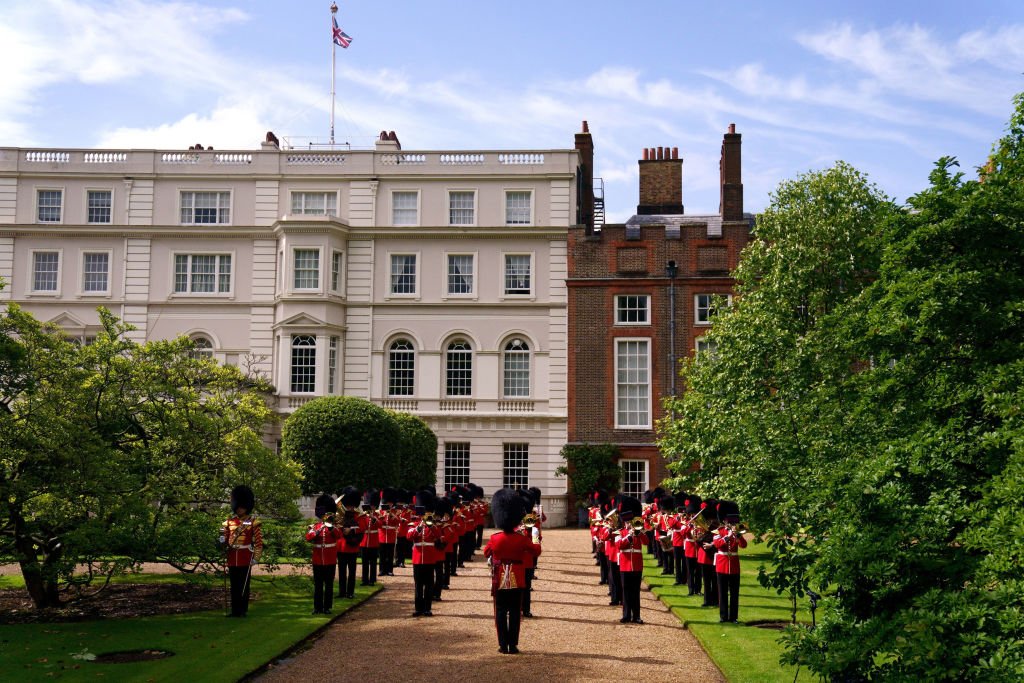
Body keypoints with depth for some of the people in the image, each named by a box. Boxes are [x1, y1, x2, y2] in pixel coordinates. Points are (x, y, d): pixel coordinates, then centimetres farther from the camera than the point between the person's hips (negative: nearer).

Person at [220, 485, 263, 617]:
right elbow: (225, 539, 17)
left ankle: (243, 610, 6)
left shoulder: (253, 522, -1)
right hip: (232, 559, 4)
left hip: (246, 559, -4)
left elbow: (259, 542, -4)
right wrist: (223, 543, -6)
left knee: (244, 585, 0)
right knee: (234, 585, 7)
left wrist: (256, 557, -10)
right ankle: (235, 610, 13)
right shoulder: (229, 522, 11)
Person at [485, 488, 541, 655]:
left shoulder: (494, 539, -10)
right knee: (515, 613, 6)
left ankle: (503, 645, 6)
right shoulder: (522, 539, -12)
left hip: (500, 580, 0)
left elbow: (486, 553, 9)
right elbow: (536, 550, 4)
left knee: (501, 612, 7)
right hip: (517, 581, 0)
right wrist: (536, 542, 24)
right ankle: (513, 645, 6)